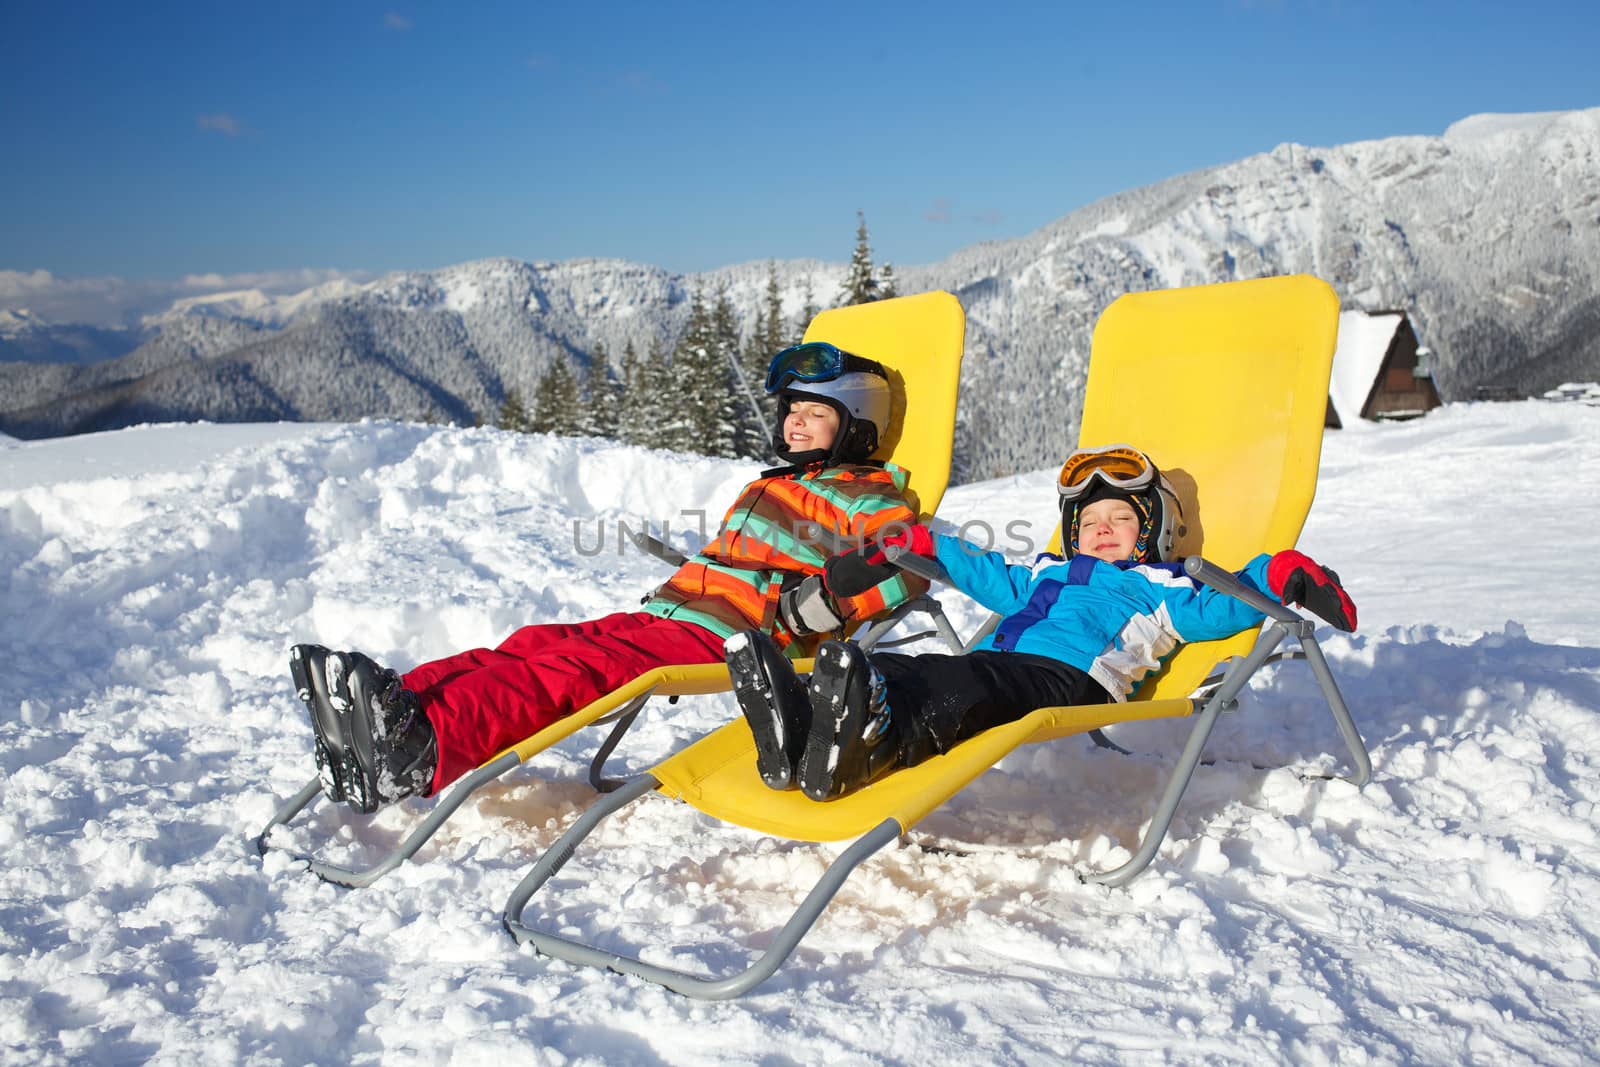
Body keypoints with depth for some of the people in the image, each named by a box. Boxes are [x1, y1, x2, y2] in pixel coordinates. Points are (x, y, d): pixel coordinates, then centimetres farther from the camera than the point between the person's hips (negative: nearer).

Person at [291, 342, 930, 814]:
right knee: (536, 645, -14)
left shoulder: (864, 498, 8)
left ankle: (424, 751, -50)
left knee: (573, 669, -31)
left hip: (723, 641, -9)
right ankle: (392, 707, -29)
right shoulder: (769, 487, 35)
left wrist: (833, 603, -19)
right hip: (662, 614, 9)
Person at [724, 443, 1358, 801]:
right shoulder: (1044, 575, 43)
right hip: (995, 661, 6)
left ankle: (874, 745, -71)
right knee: (894, 668, -27)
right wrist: (914, 547, 47)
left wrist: (1282, 576, 3)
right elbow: (985, 573, 49)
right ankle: (795, 730, -54)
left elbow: (1225, 603, 18)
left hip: (1066, 674, -6)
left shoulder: (1160, 588, 29)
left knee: (966, 689, -41)